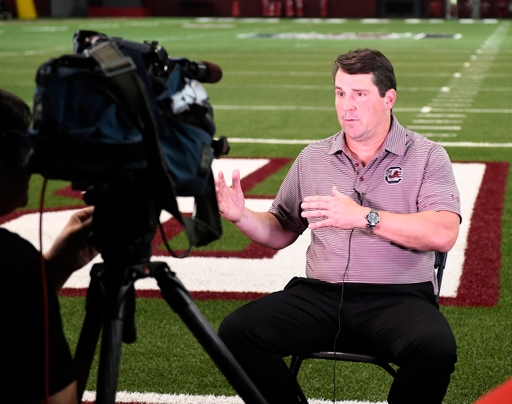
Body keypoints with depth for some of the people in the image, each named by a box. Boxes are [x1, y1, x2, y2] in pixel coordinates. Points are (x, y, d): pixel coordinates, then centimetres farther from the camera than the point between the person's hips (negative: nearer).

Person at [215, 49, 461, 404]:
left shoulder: (427, 157, 3)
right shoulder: (313, 158, 16)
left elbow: (443, 235, -12)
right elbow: (281, 232, 21)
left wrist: (365, 218, -22)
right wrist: (241, 216, -1)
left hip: (398, 297, -3)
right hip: (320, 295, 3)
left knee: (435, 348, -35)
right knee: (236, 332, -20)